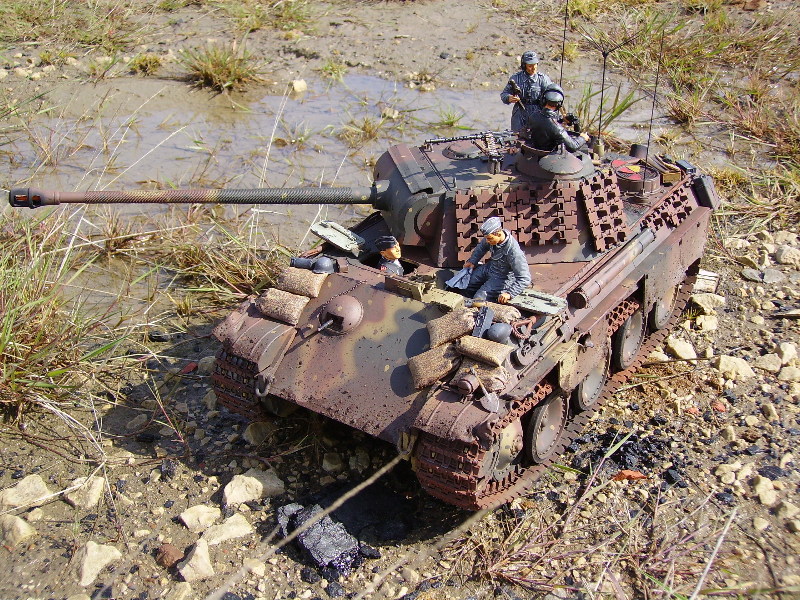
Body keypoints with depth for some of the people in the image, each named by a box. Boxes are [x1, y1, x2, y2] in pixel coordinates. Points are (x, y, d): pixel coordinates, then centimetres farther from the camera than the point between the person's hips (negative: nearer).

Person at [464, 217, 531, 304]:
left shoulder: (513, 252, -38)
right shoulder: (492, 236, -17)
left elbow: (525, 279, -35)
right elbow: (482, 247, 10)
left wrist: (509, 294, -40)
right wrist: (472, 261, 3)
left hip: (502, 278, -7)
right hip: (489, 268, 7)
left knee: (478, 299, -17)